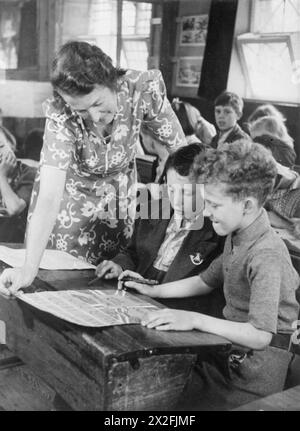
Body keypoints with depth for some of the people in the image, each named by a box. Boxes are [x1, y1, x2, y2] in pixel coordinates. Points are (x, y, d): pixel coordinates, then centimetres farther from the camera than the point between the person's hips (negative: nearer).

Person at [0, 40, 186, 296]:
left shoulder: (144, 89, -29)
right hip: (70, 194, -2)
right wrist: (29, 269, -42)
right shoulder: (60, 117, -33)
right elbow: (49, 197, -37)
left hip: (118, 196, 2)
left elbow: (180, 150, -16)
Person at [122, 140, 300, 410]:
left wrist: (195, 320, -30)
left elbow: (260, 335, -28)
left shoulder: (267, 256, -25)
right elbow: (206, 281, 19)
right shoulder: (235, 237, 4)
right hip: (226, 357, 8)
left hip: (252, 377, -8)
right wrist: (151, 291, 13)